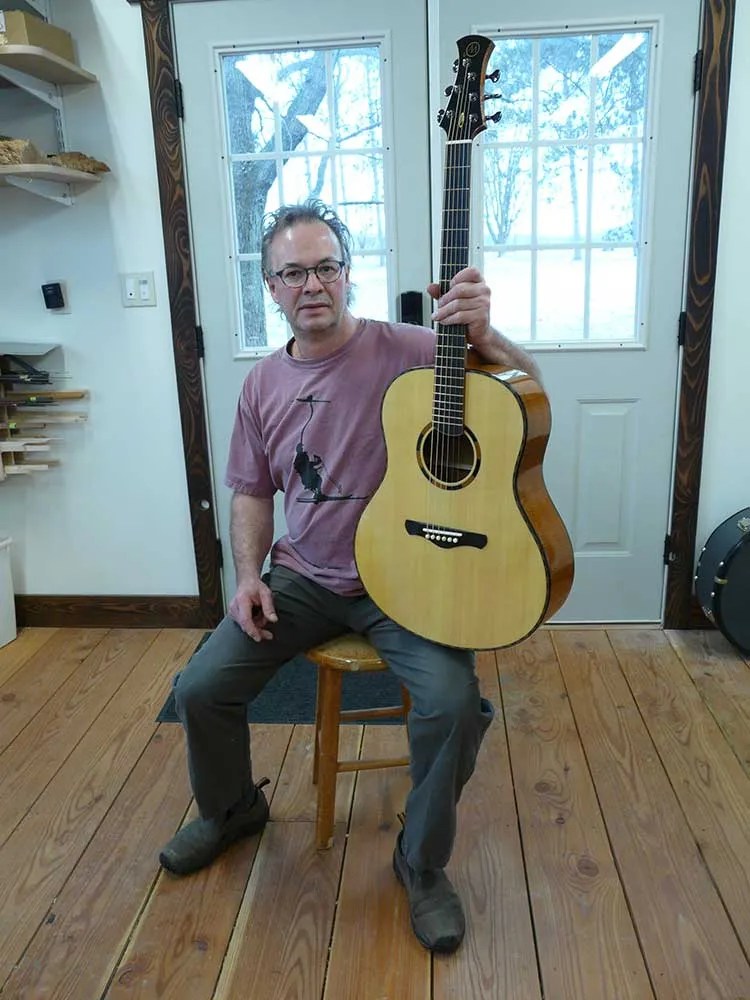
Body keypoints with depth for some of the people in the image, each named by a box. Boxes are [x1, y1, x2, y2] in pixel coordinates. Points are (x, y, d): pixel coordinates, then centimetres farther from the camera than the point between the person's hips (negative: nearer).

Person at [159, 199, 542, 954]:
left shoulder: (404, 350, -9)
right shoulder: (263, 385, 6)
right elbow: (252, 492, 13)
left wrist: (482, 336, -34)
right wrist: (249, 575, -2)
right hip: (301, 578, 4)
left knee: (453, 703, -25)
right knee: (200, 687, -5)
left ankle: (423, 861, 6)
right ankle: (232, 808, 29)